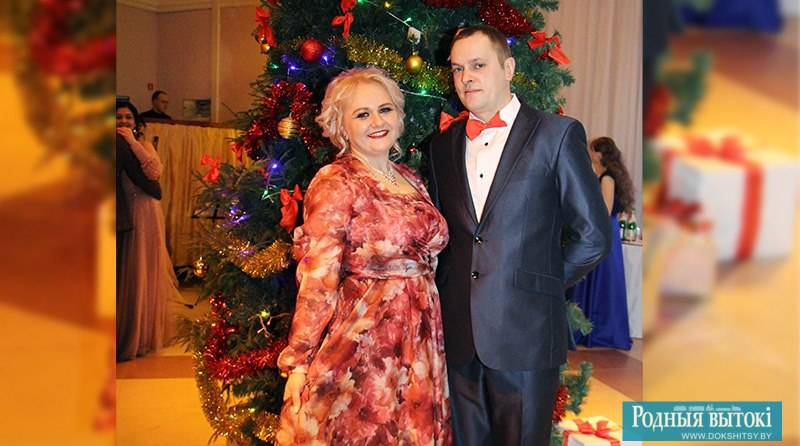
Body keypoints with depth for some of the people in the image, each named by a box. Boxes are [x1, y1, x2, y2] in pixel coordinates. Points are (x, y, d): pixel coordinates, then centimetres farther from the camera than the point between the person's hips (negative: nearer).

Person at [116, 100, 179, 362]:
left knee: (143, 275, 4)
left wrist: (133, 142, -13)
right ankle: (124, 337, 18)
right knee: (122, 275, 4)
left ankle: (143, 336, 17)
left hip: (144, 215, -1)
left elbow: (154, 173, -14)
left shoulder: (144, 145, 7)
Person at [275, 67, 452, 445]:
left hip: (421, 339, 6)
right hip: (361, 339, -6)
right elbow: (317, 278, -14)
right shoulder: (335, 183, -10)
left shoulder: (411, 180, 9)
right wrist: (297, 361, -13)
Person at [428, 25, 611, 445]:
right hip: (458, 334, 4)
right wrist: (450, 291, 4)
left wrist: (545, 283, 1)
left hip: (526, 332, -4)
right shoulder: (442, 145, 10)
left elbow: (592, 234, -3)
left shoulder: (557, 134, -3)